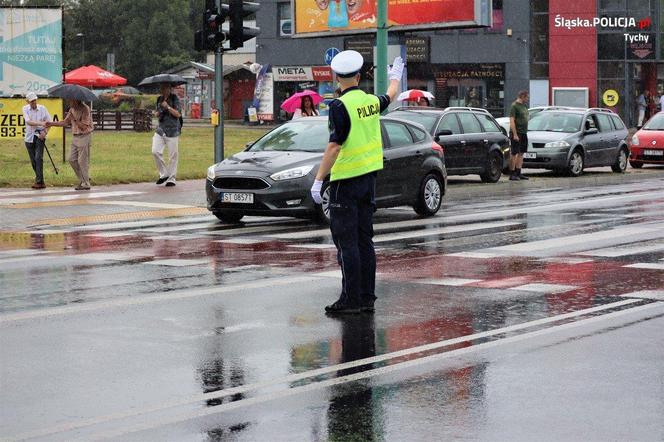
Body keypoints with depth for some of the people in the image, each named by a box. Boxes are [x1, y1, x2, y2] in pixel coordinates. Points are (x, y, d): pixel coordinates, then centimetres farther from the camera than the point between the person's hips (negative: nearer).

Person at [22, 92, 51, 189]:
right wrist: (40, 123, -26)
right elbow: (28, 122, -14)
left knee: (39, 158, -17)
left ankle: (39, 181, -19)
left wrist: (45, 132, -11)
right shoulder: (25, 109, 0)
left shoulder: (42, 108, -1)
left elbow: (49, 121, 4)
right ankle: (41, 182, 14)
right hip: (29, 137, 2)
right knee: (33, 161, 5)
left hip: (39, 136, -2)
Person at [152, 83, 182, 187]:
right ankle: (163, 174, 6)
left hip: (172, 130, -5)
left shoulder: (175, 99, -2)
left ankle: (171, 179, 6)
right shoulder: (159, 99, 14)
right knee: (155, 151, -9)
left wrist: (168, 107, -18)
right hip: (161, 129, 5)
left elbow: (178, 114, -10)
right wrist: (158, 113, 1)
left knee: (173, 155, -3)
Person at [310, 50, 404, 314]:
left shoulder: (340, 106, -15)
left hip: (346, 180, -7)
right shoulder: (372, 102, 6)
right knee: (364, 240, 10)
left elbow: (334, 146, -20)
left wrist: (318, 180, -17)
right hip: (369, 177, 7)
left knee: (346, 242, -5)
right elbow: (390, 96, 30)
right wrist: (395, 77, 50)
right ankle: (367, 297, 12)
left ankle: (351, 299, -6)